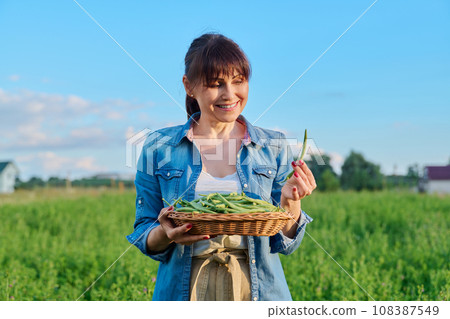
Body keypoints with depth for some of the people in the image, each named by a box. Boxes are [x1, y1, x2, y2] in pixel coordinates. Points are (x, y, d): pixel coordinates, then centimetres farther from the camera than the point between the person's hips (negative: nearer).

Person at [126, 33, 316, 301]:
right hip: (186, 288, 0)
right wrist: (166, 233, -18)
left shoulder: (273, 147, 2)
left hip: (258, 289, 1)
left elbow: (284, 244, 2)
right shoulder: (159, 148, -1)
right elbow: (144, 237, 2)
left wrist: (291, 202, -16)